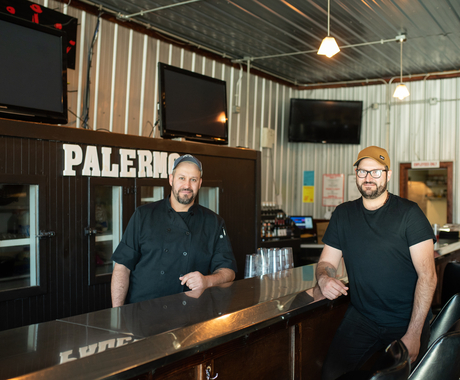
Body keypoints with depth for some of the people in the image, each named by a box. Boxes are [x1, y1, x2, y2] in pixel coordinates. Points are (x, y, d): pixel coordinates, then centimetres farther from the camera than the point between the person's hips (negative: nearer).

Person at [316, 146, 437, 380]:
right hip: (360, 318, 3)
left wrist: (414, 333, -17)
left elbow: (427, 275, -11)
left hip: (406, 322, -2)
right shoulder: (343, 214, 6)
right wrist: (324, 279, -15)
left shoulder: (409, 213, -6)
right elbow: (327, 262, 10)